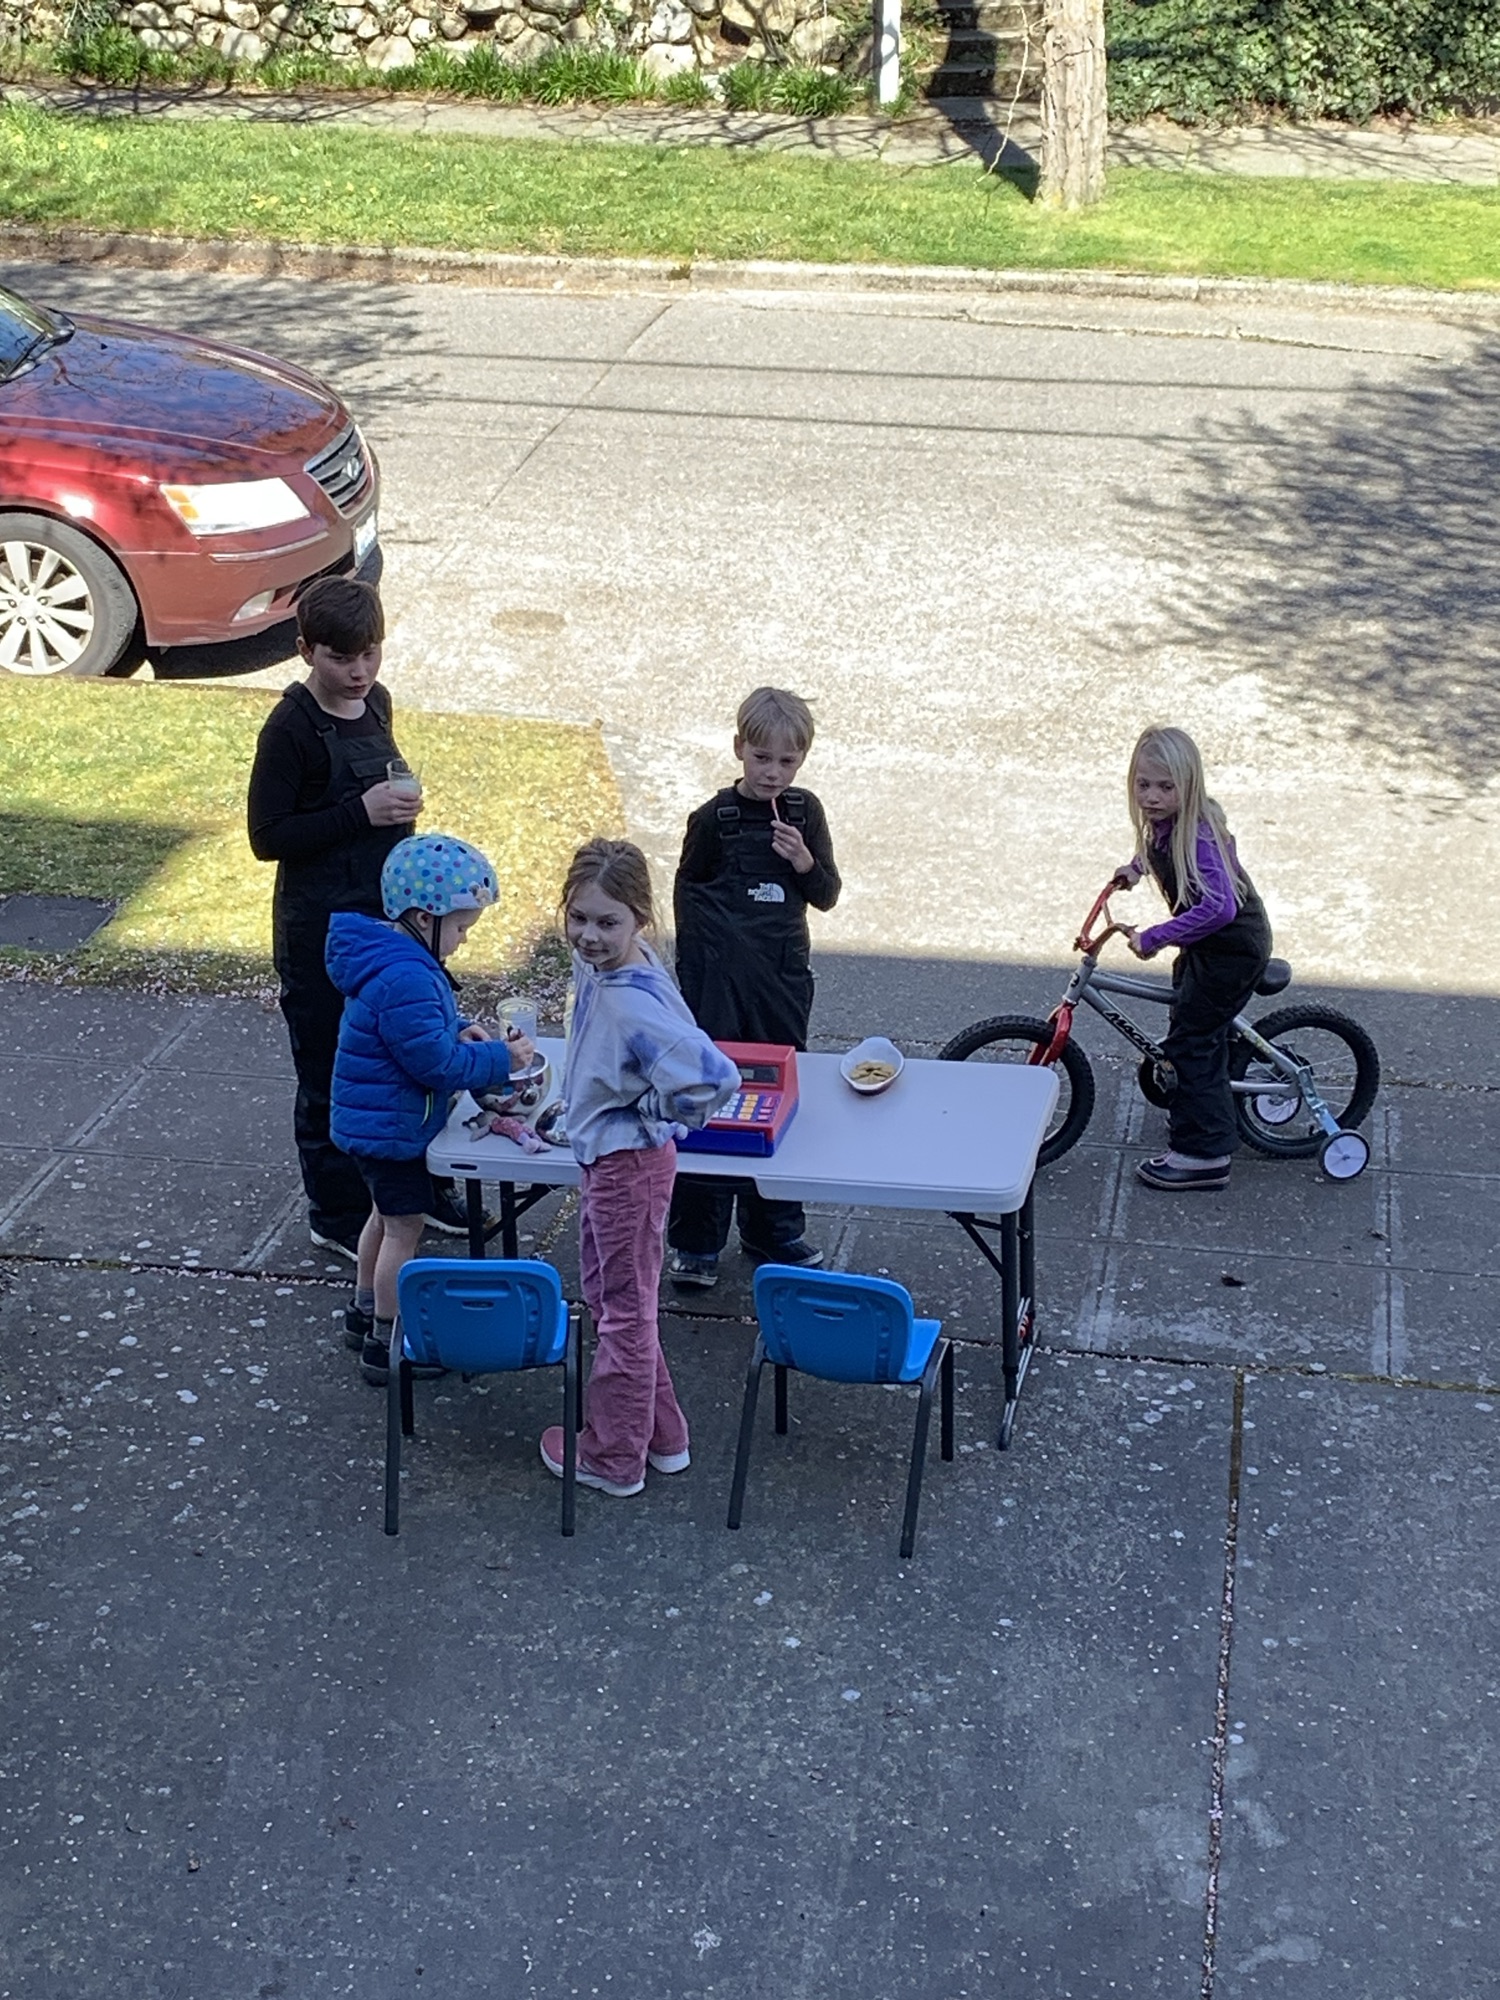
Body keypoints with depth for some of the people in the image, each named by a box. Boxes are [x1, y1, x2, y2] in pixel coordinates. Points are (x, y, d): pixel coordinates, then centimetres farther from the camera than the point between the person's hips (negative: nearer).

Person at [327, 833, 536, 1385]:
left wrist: (456, 1029, 1)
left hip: (374, 1124, 11)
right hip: (392, 1127, -11)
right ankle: (385, 1345, 10)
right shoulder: (406, 981, -32)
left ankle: (365, 1312, 40)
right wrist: (498, 1059, -18)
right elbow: (436, 1063, -28)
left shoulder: (394, 956, 2)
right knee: (403, 1227, 1)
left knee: (386, 1215, 24)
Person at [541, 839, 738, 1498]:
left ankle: (614, 1459, 26)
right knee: (605, 1295, 23)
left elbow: (714, 1077, -37)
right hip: (605, 1155, 10)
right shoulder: (596, 965, -4)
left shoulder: (632, 1002, -31)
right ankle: (660, 1435, 37)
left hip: (629, 1164, -10)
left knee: (624, 1309, 8)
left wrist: (653, 1112, -21)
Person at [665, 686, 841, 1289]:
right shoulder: (714, 817, -5)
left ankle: (774, 1230, 26)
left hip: (784, 974, 3)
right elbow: (686, 888, 6)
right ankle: (696, 1240, 8)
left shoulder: (803, 813, 4)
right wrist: (701, 957, -2)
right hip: (720, 977, -3)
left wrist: (805, 862, -13)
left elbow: (827, 895, 7)